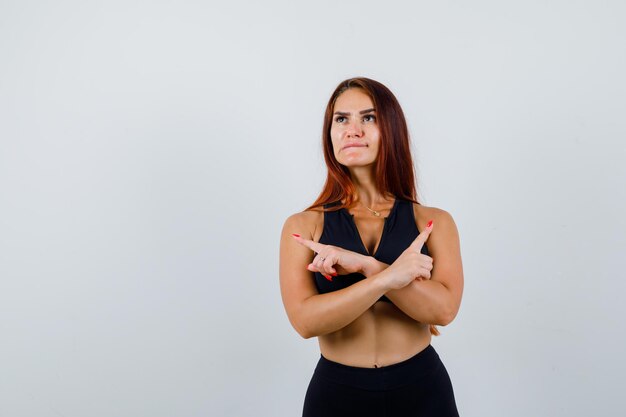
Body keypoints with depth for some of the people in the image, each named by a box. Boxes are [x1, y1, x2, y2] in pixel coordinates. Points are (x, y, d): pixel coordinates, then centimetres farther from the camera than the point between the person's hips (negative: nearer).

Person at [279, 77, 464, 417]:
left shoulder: (434, 221, -1)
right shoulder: (303, 226, -4)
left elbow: (444, 308, -14)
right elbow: (305, 319, -15)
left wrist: (363, 263, -21)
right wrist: (389, 276, -23)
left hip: (422, 389, 1)